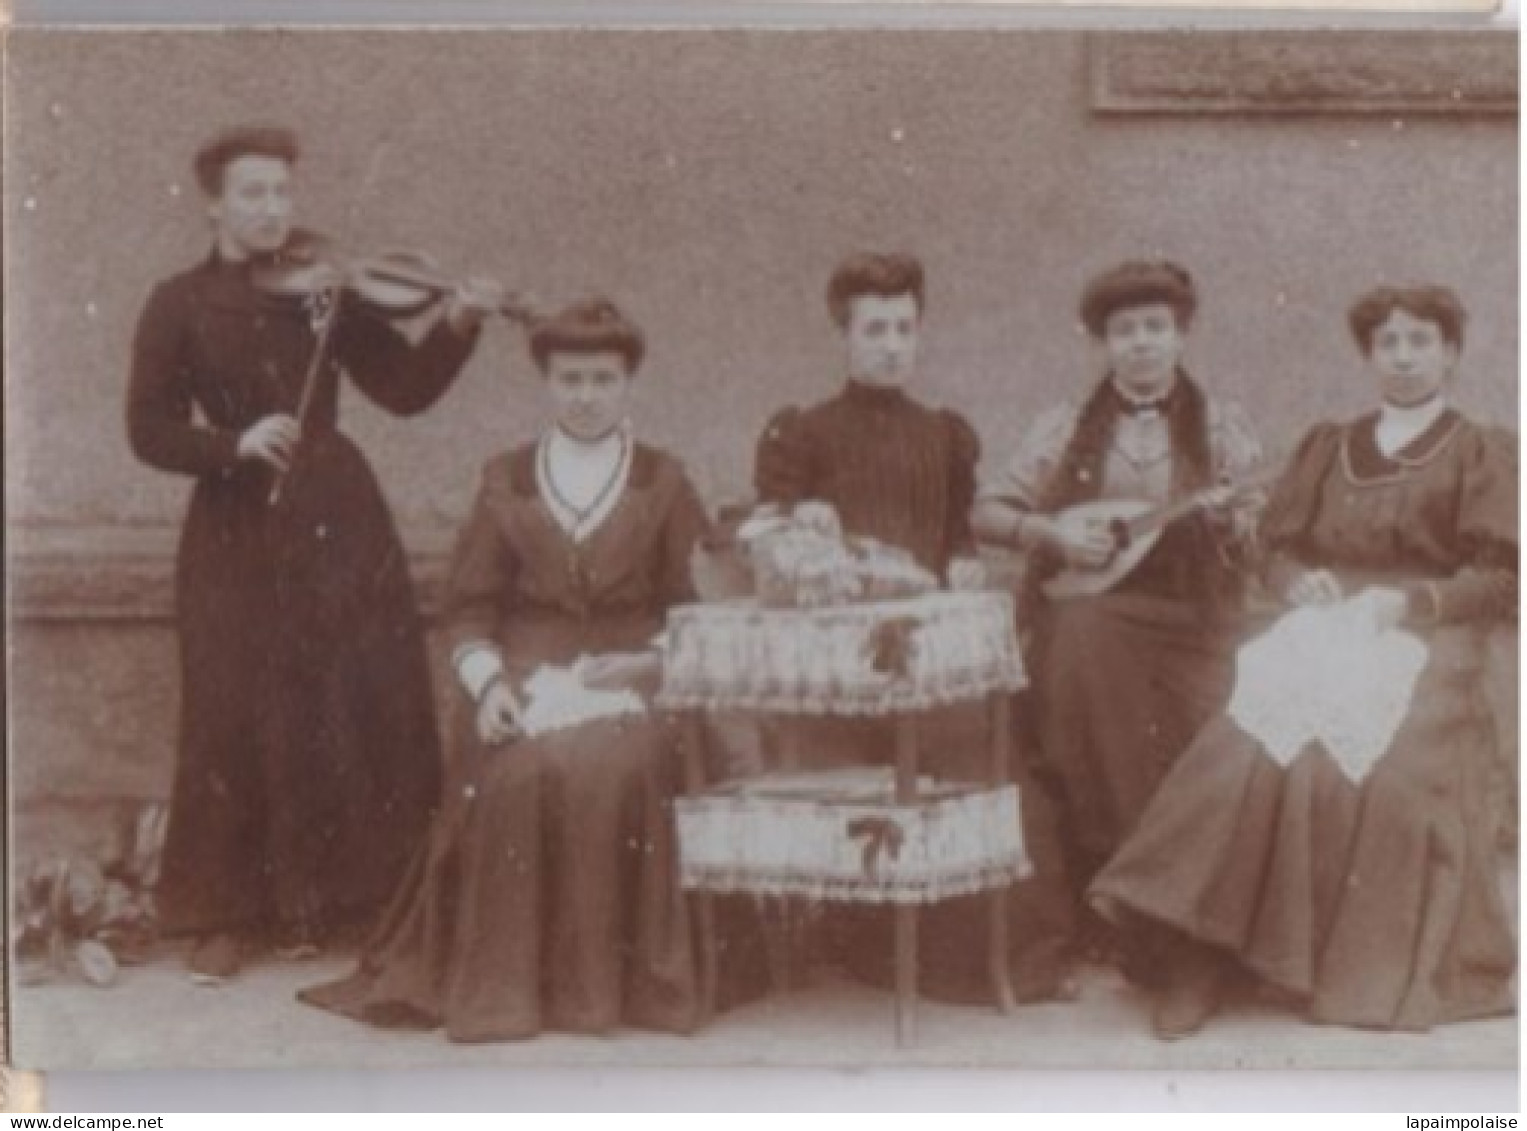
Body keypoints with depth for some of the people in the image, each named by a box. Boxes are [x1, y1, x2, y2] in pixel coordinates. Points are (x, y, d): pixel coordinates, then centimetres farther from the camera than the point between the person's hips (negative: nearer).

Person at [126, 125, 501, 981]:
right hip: (237, 533, -1)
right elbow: (150, 430, -4)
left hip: (340, 522, 1)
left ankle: (370, 898, 15)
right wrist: (234, 444, -22)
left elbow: (404, 389, -1)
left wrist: (457, 326, -17)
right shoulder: (179, 307, 2)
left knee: (372, 712, 1)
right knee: (239, 722, 0)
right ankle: (231, 912, 14)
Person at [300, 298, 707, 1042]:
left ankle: (609, 977, -18)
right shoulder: (506, 482, 16)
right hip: (525, 676, 1)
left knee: (612, 771, -32)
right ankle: (502, 977, -18)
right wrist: (487, 681, -8)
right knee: (518, 775, -31)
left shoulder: (663, 484, 13)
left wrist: (648, 661, -10)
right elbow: (468, 605, 10)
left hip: (630, 680, -1)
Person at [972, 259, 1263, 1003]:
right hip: (1081, 617, 0)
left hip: (1186, 619, 0)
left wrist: (1234, 520, -16)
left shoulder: (1221, 427, 12)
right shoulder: (1065, 428, 12)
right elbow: (987, 513, 9)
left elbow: (1262, 535, 5)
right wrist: (1052, 533, -8)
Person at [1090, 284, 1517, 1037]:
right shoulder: (1326, 447, 23)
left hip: (1422, 644, -3)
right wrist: (1301, 583, -4)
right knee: (1248, 747, -25)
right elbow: (1279, 548, 18)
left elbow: (1500, 579, 2)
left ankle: (1375, 973, -17)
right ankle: (1214, 958, -26)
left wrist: (1410, 600, -12)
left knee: (1371, 767, -31)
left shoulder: (1482, 455, 11)